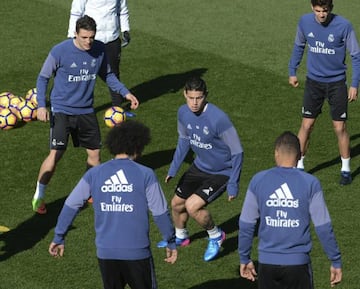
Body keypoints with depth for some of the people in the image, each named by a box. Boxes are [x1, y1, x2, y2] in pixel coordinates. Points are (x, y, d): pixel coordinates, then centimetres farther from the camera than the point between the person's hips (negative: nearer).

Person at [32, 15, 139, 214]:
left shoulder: (99, 50, -5)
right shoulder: (60, 52, -18)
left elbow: (107, 75, 12)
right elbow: (43, 78, -7)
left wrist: (125, 93, 1)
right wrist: (41, 106, -18)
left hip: (86, 111, 5)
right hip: (62, 110, -4)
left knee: (94, 152, 10)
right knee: (55, 154, -13)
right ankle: (39, 196, 4)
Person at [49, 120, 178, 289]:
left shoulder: (94, 174, 1)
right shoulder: (145, 175, -7)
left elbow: (70, 206, 5)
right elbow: (160, 213, -3)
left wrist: (58, 238, 15)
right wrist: (171, 243, 9)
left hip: (105, 252, 3)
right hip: (137, 252, -3)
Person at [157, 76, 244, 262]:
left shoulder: (218, 119, -32)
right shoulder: (183, 113, -11)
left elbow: (237, 152, -23)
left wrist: (233, 185, -22)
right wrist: (173, 168, 10)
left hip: (221, 172, -7)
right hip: (200, 166, 7)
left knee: (192, 206, -20)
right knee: (177, 203, 17)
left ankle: (215, 236, 9)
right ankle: (180, 236, 49)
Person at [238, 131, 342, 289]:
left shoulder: (258, 181, -2)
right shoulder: (310, 183, -6)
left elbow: (246, 225, 2)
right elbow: (323, 227, -5)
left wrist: (244, 259, 14)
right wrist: (336, 262, 4)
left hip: (267, 263, 2)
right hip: (298, 263, -1)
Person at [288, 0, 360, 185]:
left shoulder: (343, 26, -16)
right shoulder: (304, 22, -7)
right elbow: (299, 46, 13)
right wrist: (292, 71, 12)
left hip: (337, 83, -2)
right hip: (313, 82, 2)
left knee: (340, 128, 1)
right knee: (306, 125, 2)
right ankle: (299, 166, 15)